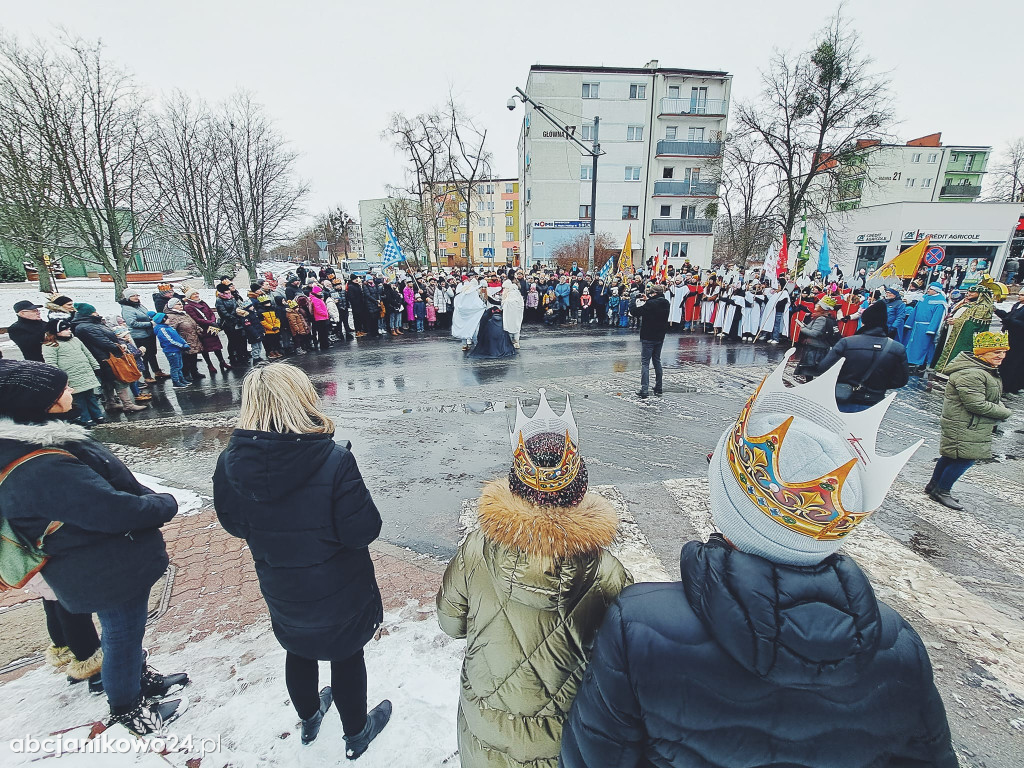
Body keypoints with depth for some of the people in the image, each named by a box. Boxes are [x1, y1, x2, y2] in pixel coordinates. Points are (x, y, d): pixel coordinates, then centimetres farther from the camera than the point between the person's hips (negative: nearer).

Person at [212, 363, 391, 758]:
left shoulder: (230, 464, -18)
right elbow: (362, 531, -26)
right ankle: (356, 734, 47)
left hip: (281, 592, 4)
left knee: (298, 651, 31)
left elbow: (234, 523, -2)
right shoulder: (334, 460, -32)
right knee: (347, 658, 22)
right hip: (339, 592, -3)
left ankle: (309, 719, 58)